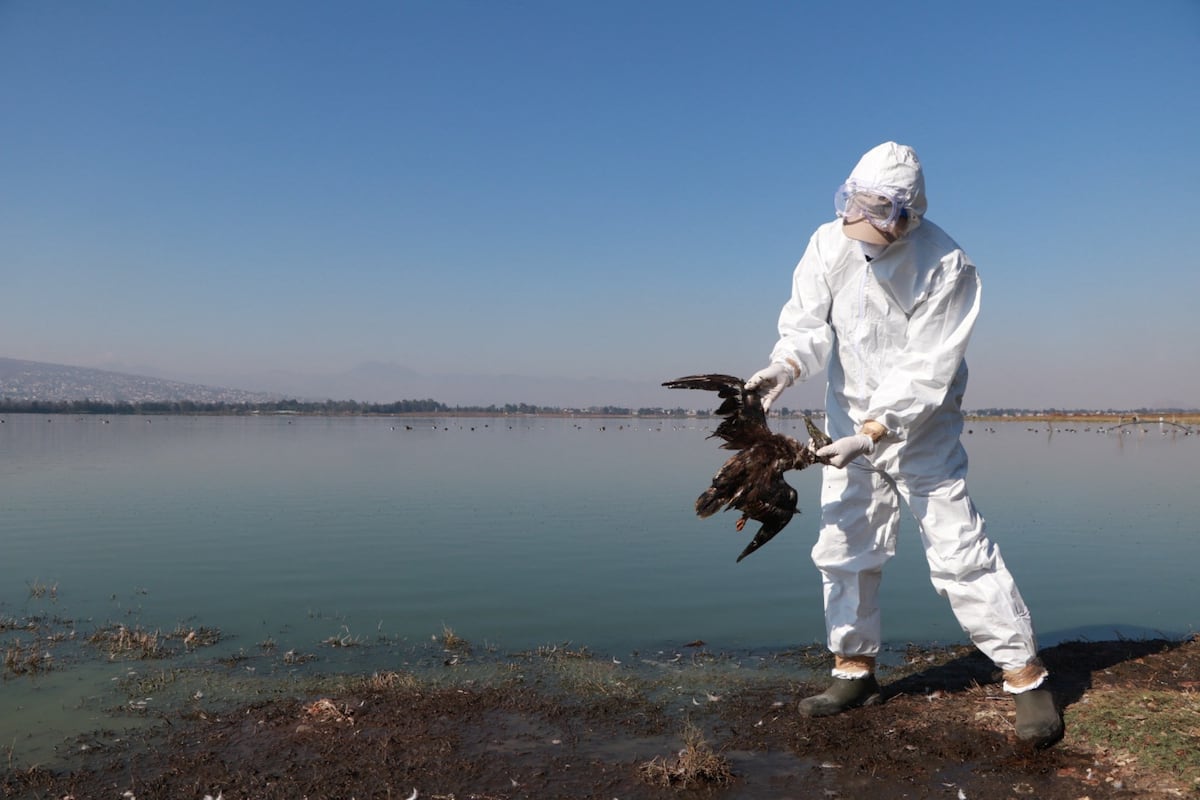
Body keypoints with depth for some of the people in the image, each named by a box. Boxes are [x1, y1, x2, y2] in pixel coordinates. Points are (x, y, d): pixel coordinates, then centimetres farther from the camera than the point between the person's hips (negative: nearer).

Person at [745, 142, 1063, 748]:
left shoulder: (947, 268, -21)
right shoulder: (829, 244, -10)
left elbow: (926, 372, -24)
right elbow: (807, 320, -11)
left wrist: (871, 434, -31)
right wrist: (786, 364, -33)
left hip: (920, 426, -4)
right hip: (851, 418, 5)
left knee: (958, 549, -7)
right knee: (843, 547, 8)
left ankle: (1026, 676, 7)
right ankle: (855, 670, 23)